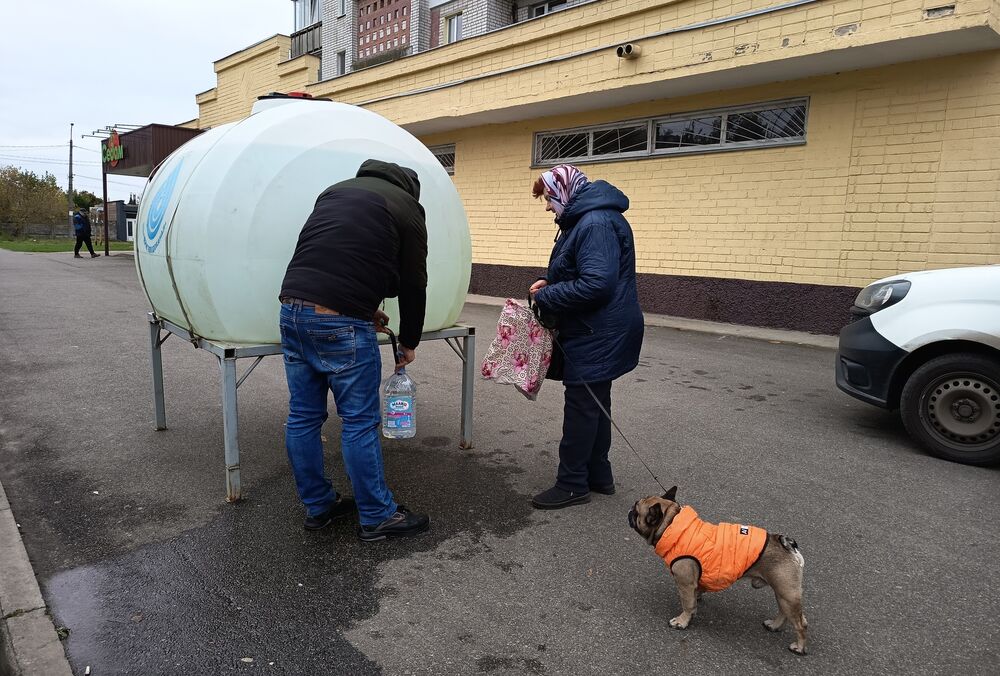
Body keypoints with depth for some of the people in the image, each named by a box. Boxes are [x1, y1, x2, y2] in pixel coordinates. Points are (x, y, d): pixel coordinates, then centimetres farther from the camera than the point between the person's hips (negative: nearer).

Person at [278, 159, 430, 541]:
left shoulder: (338, 189, 23)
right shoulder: (406, 207, 5)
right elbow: (413, 285, 7)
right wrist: (408, 343, 20)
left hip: (291, 308, 7)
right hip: (341, 323, -7)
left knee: (303, 417, 14)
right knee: (359, 423, 4)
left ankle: (317, 507, 29)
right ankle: (377, 518, 17)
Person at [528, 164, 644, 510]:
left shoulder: (595, 224, -21)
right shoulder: (584, 219, 14)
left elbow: (596, 284, -29)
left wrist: (546, 298, -18)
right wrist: (550, 283, 6)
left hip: (597, 335, -11)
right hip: (597, 333, 11)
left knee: (582, 406, -1)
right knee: (595, 404, 17)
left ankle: (572, 484, 11)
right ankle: (598, 475, 29)